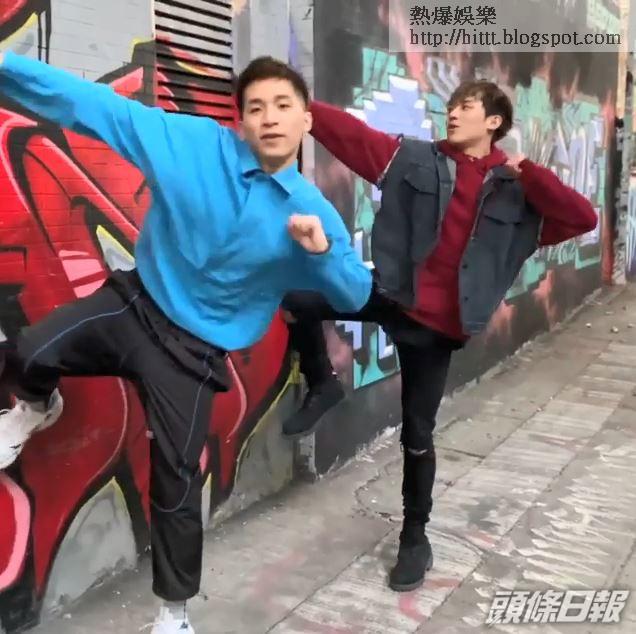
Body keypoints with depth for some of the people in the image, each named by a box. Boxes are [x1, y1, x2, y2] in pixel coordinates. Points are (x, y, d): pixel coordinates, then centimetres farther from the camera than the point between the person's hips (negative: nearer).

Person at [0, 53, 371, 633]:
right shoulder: (195, 143, -11)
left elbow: (357, 296, -5)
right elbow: (96, 105, -13)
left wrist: (324, 250, -26)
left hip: (193, 350, -1)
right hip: (135, 303, 1)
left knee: (176, 485, 2)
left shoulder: (313, 214, -9)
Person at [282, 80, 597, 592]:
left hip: (439, 321, -1)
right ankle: (322, 388, 9)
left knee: (418, 435, 6)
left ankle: (415, 536, 29)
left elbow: (583, 219, -8)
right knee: (297, 296, -17)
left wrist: (528, 173, -14)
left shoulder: (517, 193, 0)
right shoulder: (415, 159, 1)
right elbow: (351, 131, -4)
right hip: (391, 295, 2)